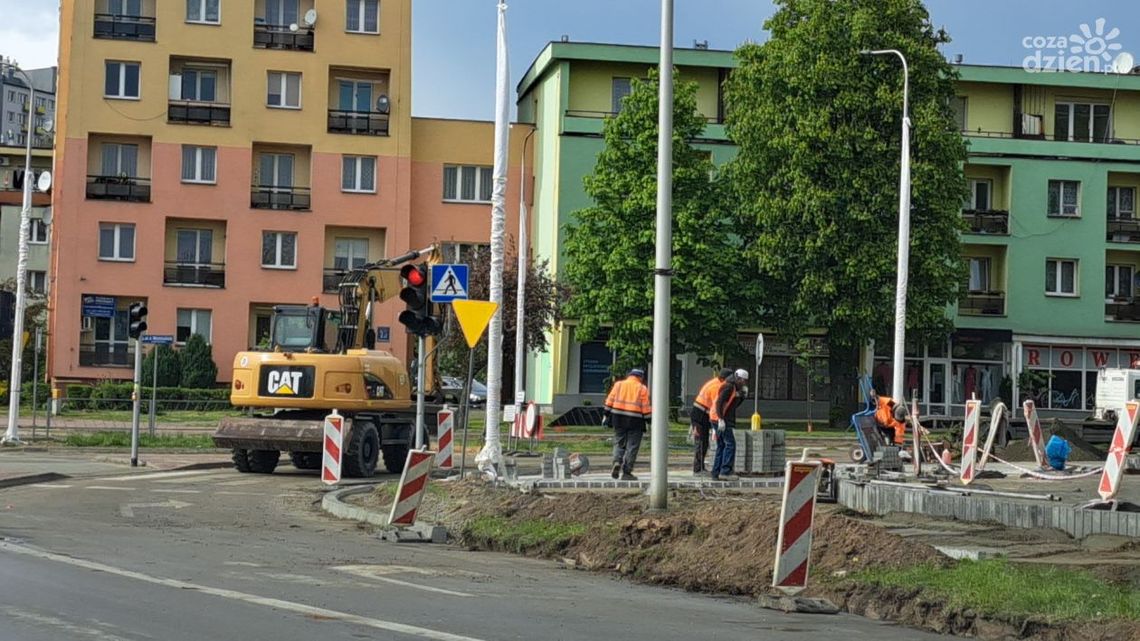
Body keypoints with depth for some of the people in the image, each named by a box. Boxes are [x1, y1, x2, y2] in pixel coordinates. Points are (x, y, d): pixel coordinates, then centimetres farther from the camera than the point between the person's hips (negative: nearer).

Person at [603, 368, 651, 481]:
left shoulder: (618, 384, 8)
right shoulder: (642, 389, 1)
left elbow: (609, 401, 6)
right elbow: (645, 408, -2)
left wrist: (606, 415, 11)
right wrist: (648, 421, 6)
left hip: (618, 419, 2)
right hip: (635, 421, -2)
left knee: (619, 443, 14)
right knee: (632, 447, 3)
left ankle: (617, 462, -11)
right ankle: (626, 472, 1)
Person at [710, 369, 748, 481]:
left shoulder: (734, 388, 18)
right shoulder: (729, 386, -13)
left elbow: (735, 405, 23)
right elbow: (719, 402, -21)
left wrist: (742, 395, 8)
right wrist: (721, 419, -26)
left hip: (724, 419, 10)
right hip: (720, 419, -10)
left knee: (721, 446, 11)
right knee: (730, 443, -12)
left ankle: (716, 473, 11)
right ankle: (725, 472, -17)